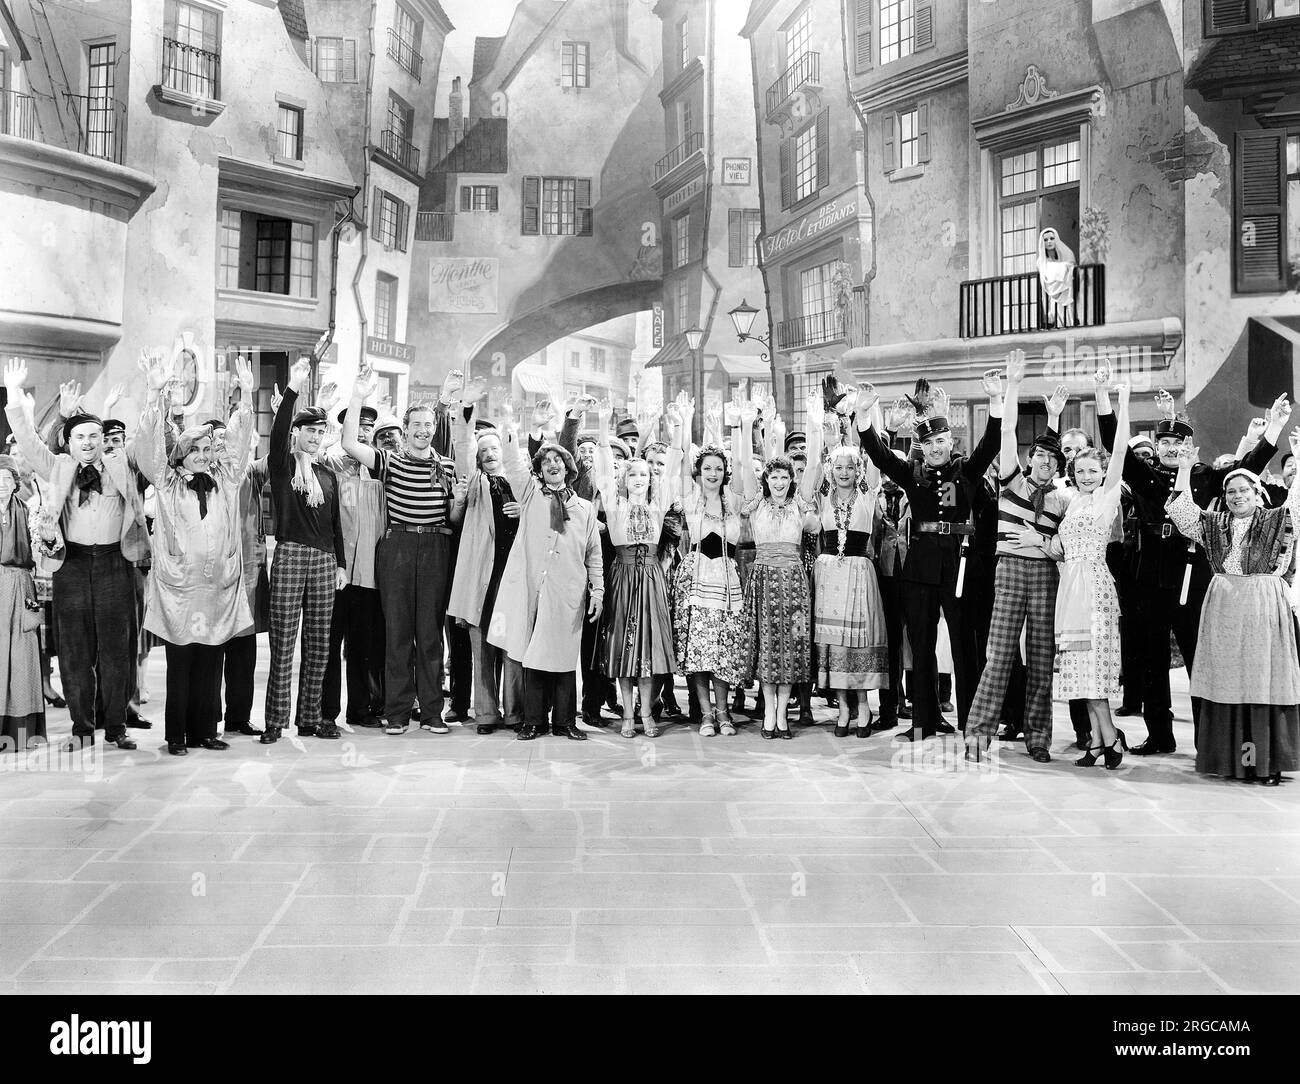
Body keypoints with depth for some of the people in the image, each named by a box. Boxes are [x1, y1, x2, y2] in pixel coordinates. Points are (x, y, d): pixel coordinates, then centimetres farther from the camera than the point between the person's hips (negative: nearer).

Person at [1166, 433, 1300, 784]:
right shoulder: (1214, 524, 12)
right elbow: (1181, 513, 3)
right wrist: (1185, 469, -2)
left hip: (1264, 608, -2)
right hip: (1223, 609, 3)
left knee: (1263, 677, -3)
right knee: (1225, 679, 4)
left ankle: (1268, 761, 3)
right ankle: (1227, 758, 10)